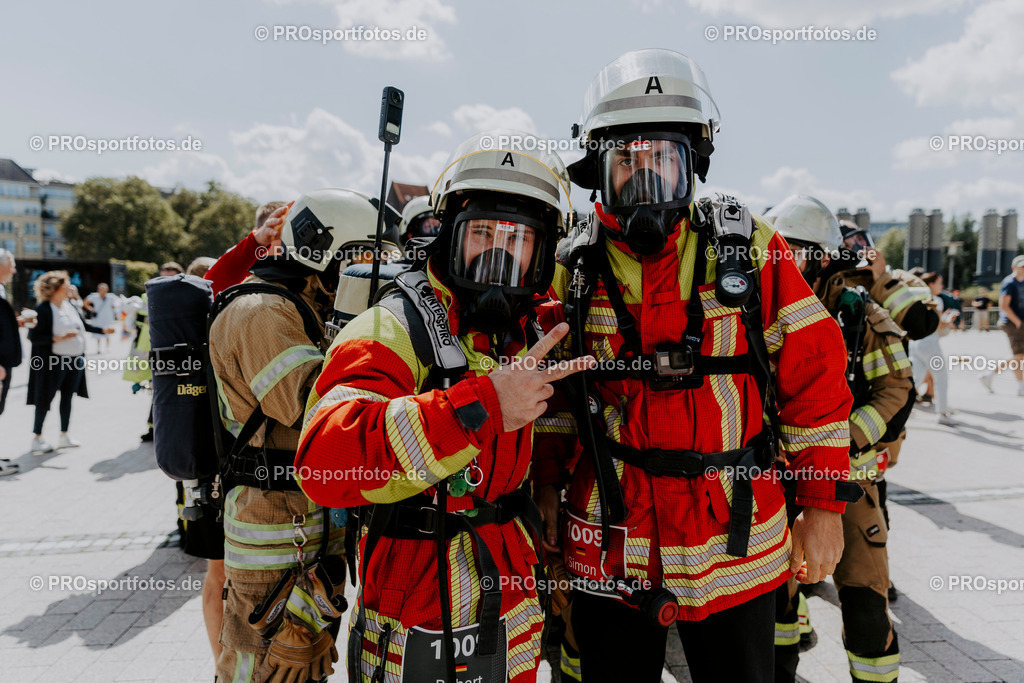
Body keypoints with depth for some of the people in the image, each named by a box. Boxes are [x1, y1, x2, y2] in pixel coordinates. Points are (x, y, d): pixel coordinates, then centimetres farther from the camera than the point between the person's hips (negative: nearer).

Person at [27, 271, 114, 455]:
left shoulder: (69, 306, 8)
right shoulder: (42, 310, -14)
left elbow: (84, 325, 21)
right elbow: (34, 337, -16)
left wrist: (103, 330, 14)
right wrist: (58, 338, -25)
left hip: (75, 360, 7)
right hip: (54, 362, -7)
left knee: (67, 397, 13)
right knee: (45, 398, 1)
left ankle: (64, 436, 22)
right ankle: (37, 438, 12)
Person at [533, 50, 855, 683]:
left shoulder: (750, 248, -6)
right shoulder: (575, 266, -2)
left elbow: (816, 373, -2)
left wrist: (824, 504, -1)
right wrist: (547, 485, 5)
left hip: (737, 547, 0)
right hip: (608, 549, 1)